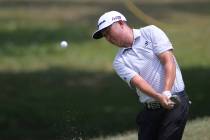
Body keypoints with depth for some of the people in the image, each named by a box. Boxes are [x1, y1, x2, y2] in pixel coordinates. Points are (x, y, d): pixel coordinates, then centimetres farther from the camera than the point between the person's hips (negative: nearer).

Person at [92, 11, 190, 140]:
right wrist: (159, 97, -28)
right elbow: (138, 81, -9)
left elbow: (169, 61, -9)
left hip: (175, 102, -5)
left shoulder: (150, 33, 1)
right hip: (149, 109, 5)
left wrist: (166, 93, -22)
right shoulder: (119, 61, 8)